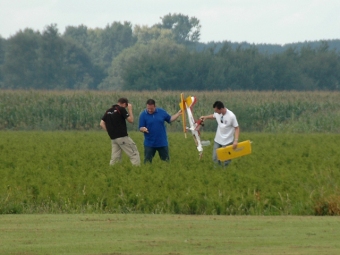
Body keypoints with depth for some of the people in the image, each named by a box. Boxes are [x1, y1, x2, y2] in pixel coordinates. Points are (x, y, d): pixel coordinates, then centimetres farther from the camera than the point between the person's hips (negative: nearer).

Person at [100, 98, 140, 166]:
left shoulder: (108, 111, 14)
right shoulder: (121, 109, -5)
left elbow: (102, 124, 10)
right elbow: (131, 120, -4)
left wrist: (109, 131, 9)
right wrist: (130, 110, 7)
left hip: (113, 138, 7)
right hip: (122, 137, -7)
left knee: (115, 157, 9)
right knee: (134, 153, -4)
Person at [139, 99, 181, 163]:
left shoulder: (161, 112, 1)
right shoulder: (143, 115, -6)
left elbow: (170, 119, 14)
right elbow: (140, 128, -6)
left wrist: (178, 114, 3)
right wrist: (143, 129, -29)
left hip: (162, 143, 2)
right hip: (149, 144, -2)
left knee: (166, 160, 7)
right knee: (147, 162, 2)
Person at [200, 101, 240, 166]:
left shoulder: (231, 116, -25)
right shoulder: (218, 113, -8)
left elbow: (237, 128, -17)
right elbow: (213, 116, 18)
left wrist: (236, 140, -25)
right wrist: (206, 117, 0)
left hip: (227, 141, -6)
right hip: (218, 140, 6)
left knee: (226, 161, 3)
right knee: (215, 158, 12)